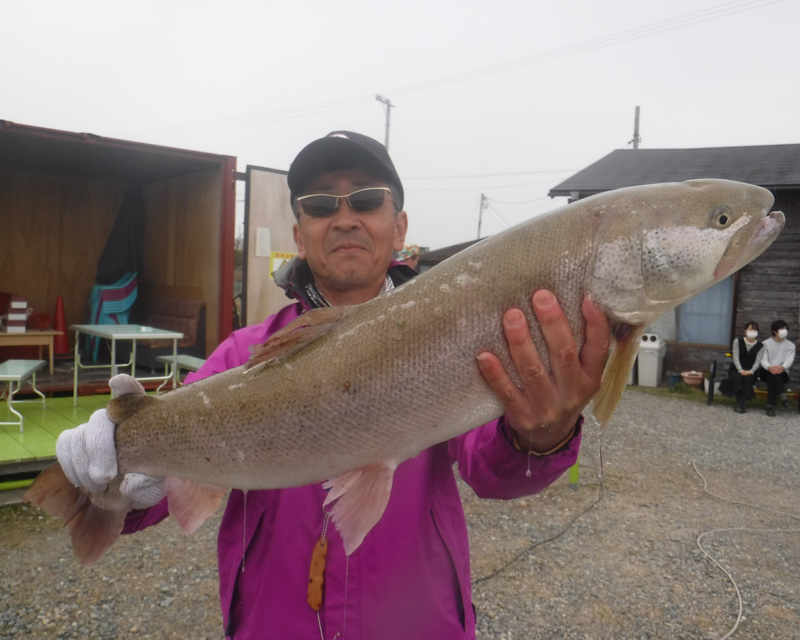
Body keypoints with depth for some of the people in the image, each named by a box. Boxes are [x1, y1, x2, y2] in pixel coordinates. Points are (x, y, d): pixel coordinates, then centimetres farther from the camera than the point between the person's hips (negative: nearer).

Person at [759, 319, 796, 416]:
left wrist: (782, 367, -35)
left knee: (772, 376, -36)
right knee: (772, 374, -38)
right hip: (766, 372, 0)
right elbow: (763, 360, -5)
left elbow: (789, 360, -8)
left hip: (782, 373, 0)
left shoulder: (790, 346, 11)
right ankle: (783, 397, -47)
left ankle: (771, 405, -43)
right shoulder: (766, 343, 10)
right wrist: (770, 367, -32)